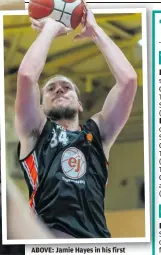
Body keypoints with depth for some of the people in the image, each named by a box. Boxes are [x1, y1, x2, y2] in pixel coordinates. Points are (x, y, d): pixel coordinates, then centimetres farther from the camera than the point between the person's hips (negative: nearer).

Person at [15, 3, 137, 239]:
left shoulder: (98, 132, 23)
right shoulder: (36, 131, 17)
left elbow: (128, 78, 13)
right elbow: (27, 75, 1)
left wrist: (95, 31, 19)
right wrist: (51, 28, 14)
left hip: (95, 238, 2)